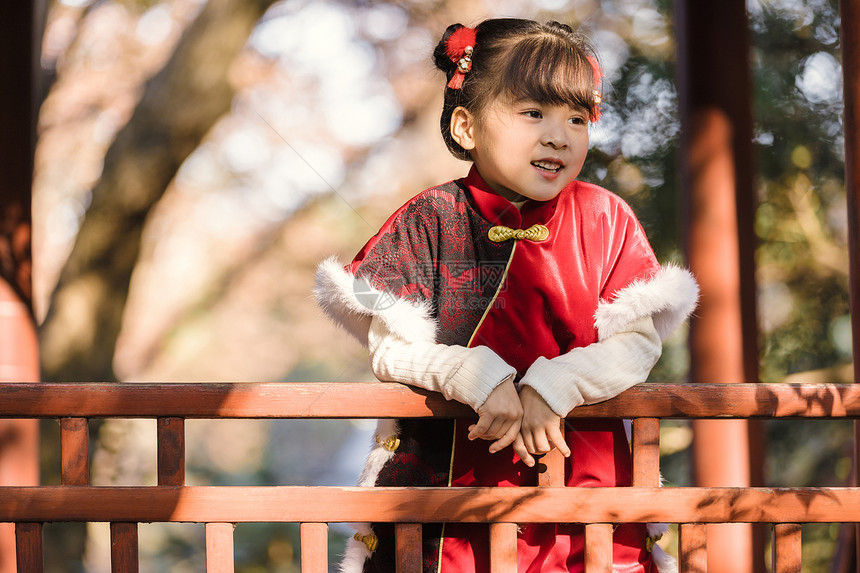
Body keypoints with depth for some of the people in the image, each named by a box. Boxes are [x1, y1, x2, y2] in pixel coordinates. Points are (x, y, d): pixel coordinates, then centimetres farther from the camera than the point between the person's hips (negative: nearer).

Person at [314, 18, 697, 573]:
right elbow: (390, 347, -6)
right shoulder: (430, 219, -1)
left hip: (582, 466, 1)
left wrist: (555, 385, -19)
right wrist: (477, 376, -23)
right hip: (448, 462, -1)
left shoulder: (605, 219, 3)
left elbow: (638, 341, -3)